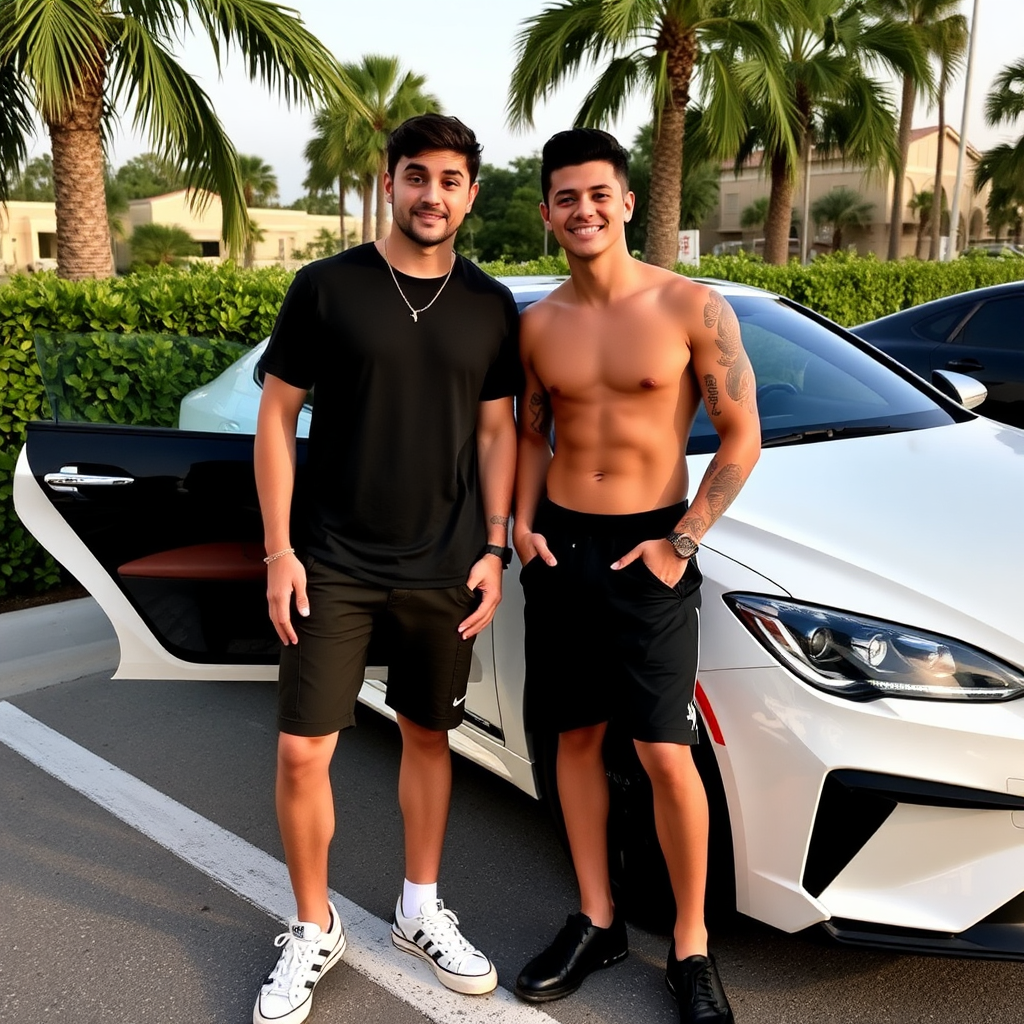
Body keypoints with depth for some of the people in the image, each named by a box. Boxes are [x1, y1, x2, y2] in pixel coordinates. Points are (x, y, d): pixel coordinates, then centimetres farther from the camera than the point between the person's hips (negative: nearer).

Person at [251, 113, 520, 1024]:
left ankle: (421, 911, 34)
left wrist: (493, 548, 1)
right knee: (303, 753, 0)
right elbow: (277, 417, -2)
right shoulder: (327, 288, -3)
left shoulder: (490, 306, 5)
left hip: (444, 570, 3)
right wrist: (279, 549, -7)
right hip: (335, 567, -2)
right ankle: (314, 932, 22)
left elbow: (497, 431, 9)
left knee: (428, 736, 14)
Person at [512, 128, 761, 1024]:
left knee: (666, 755, -4)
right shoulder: (539, 324, 6)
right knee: (576, 738, 11)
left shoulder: (692, 307, -7)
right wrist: (523, 520, 1)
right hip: (560, 546, 5)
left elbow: (741, 437, -5)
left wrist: (682, 543, -12)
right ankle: (597, 921, 28)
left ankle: (692, 944, 17)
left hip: (646, 550, -4)